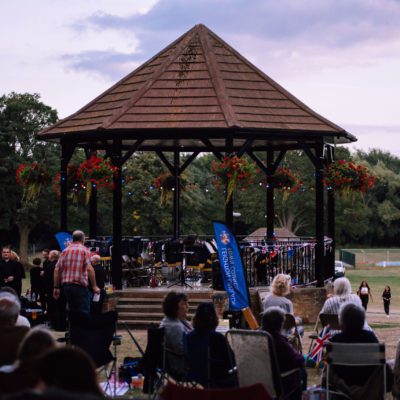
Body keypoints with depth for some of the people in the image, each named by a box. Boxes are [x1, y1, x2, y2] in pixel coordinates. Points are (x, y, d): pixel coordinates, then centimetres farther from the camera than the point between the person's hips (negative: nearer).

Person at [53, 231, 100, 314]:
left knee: (72, 312, 13)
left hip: (66, 285, 6)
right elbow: (89, 269, -15)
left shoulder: (65, 251, 12)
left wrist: (56, 287, 10)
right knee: (84, 313, -6)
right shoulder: (84, 250, -3)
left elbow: (57, 270, 7)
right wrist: (94, 286, -12)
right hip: (80, 286, -6)